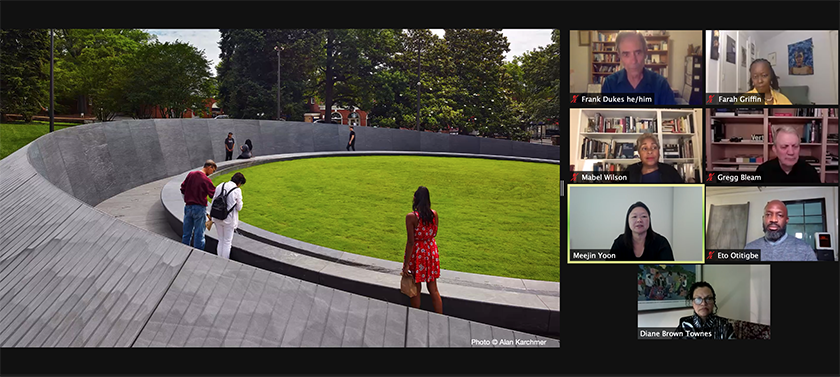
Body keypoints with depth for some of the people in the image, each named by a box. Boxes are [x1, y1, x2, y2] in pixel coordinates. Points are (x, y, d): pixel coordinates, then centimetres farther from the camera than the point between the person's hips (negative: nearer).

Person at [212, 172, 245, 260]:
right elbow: (239, 208, -7)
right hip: (228, 220, -5)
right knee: (227, 242, 9)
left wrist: (212, 218, 11)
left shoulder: (220, 186, 1)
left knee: (221, 241, 18)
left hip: (217, 218, 5)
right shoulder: (237, 190, -13)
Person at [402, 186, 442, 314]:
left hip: (416, 253, -4)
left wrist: (406, 264, -13)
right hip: (431, 251, 4)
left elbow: (411, 242, -19)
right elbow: (434, 234, 7)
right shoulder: (434, 214, -5)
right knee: (433, 290, 15)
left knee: (416, 290, 12)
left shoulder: (411, 217, -19)